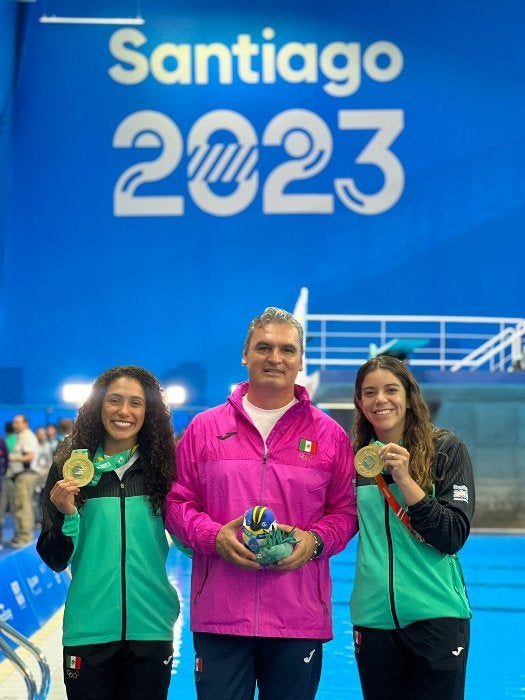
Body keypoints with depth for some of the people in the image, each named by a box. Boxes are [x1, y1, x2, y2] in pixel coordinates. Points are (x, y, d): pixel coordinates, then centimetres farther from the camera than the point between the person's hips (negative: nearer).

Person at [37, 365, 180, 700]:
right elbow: (55, 560, 1)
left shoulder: (163, 468, 2)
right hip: (89, 629, -1)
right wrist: (67, 515, -15)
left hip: (151, 626, 1)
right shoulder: (71, 467, 0)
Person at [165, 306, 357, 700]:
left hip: (300, 619, 0)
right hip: (219, 615, 0)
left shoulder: (329, 434, 7)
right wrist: (213, 536, -10)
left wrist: (315, 541, -11)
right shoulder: (204, 428, 8)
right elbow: (177, 502, 8)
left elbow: (345, 510, 9)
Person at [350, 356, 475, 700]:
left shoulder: (447, 450, -4)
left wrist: (404, 479, -19)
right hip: (373, 618, 3)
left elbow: (454, 537, -12)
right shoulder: (357, 458, 7)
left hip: (436, 618, -3)